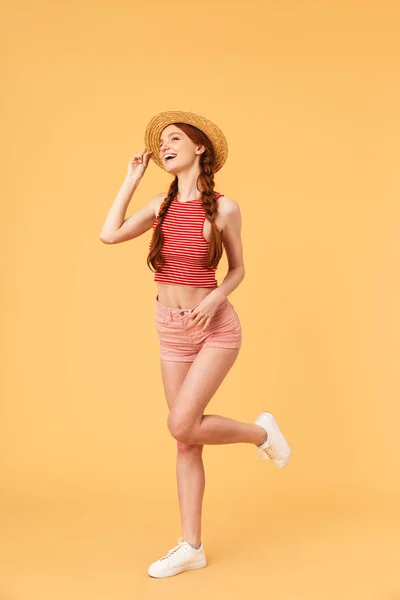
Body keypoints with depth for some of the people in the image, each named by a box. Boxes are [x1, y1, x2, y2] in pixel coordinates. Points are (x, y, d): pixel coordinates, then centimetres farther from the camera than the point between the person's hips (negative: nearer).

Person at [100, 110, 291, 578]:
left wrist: (215, 298, -17)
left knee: (182, 426, -15)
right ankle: (191, 546, 17)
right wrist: (132, 178, 1)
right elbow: (109, 234, -6)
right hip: (171, 331, 5)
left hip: (215, 328, -4)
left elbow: (238, 269, 2)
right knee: (185, 439, 7)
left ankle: (261, 432, 14)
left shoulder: (224, 208, -7)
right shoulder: (162, 204, 4)